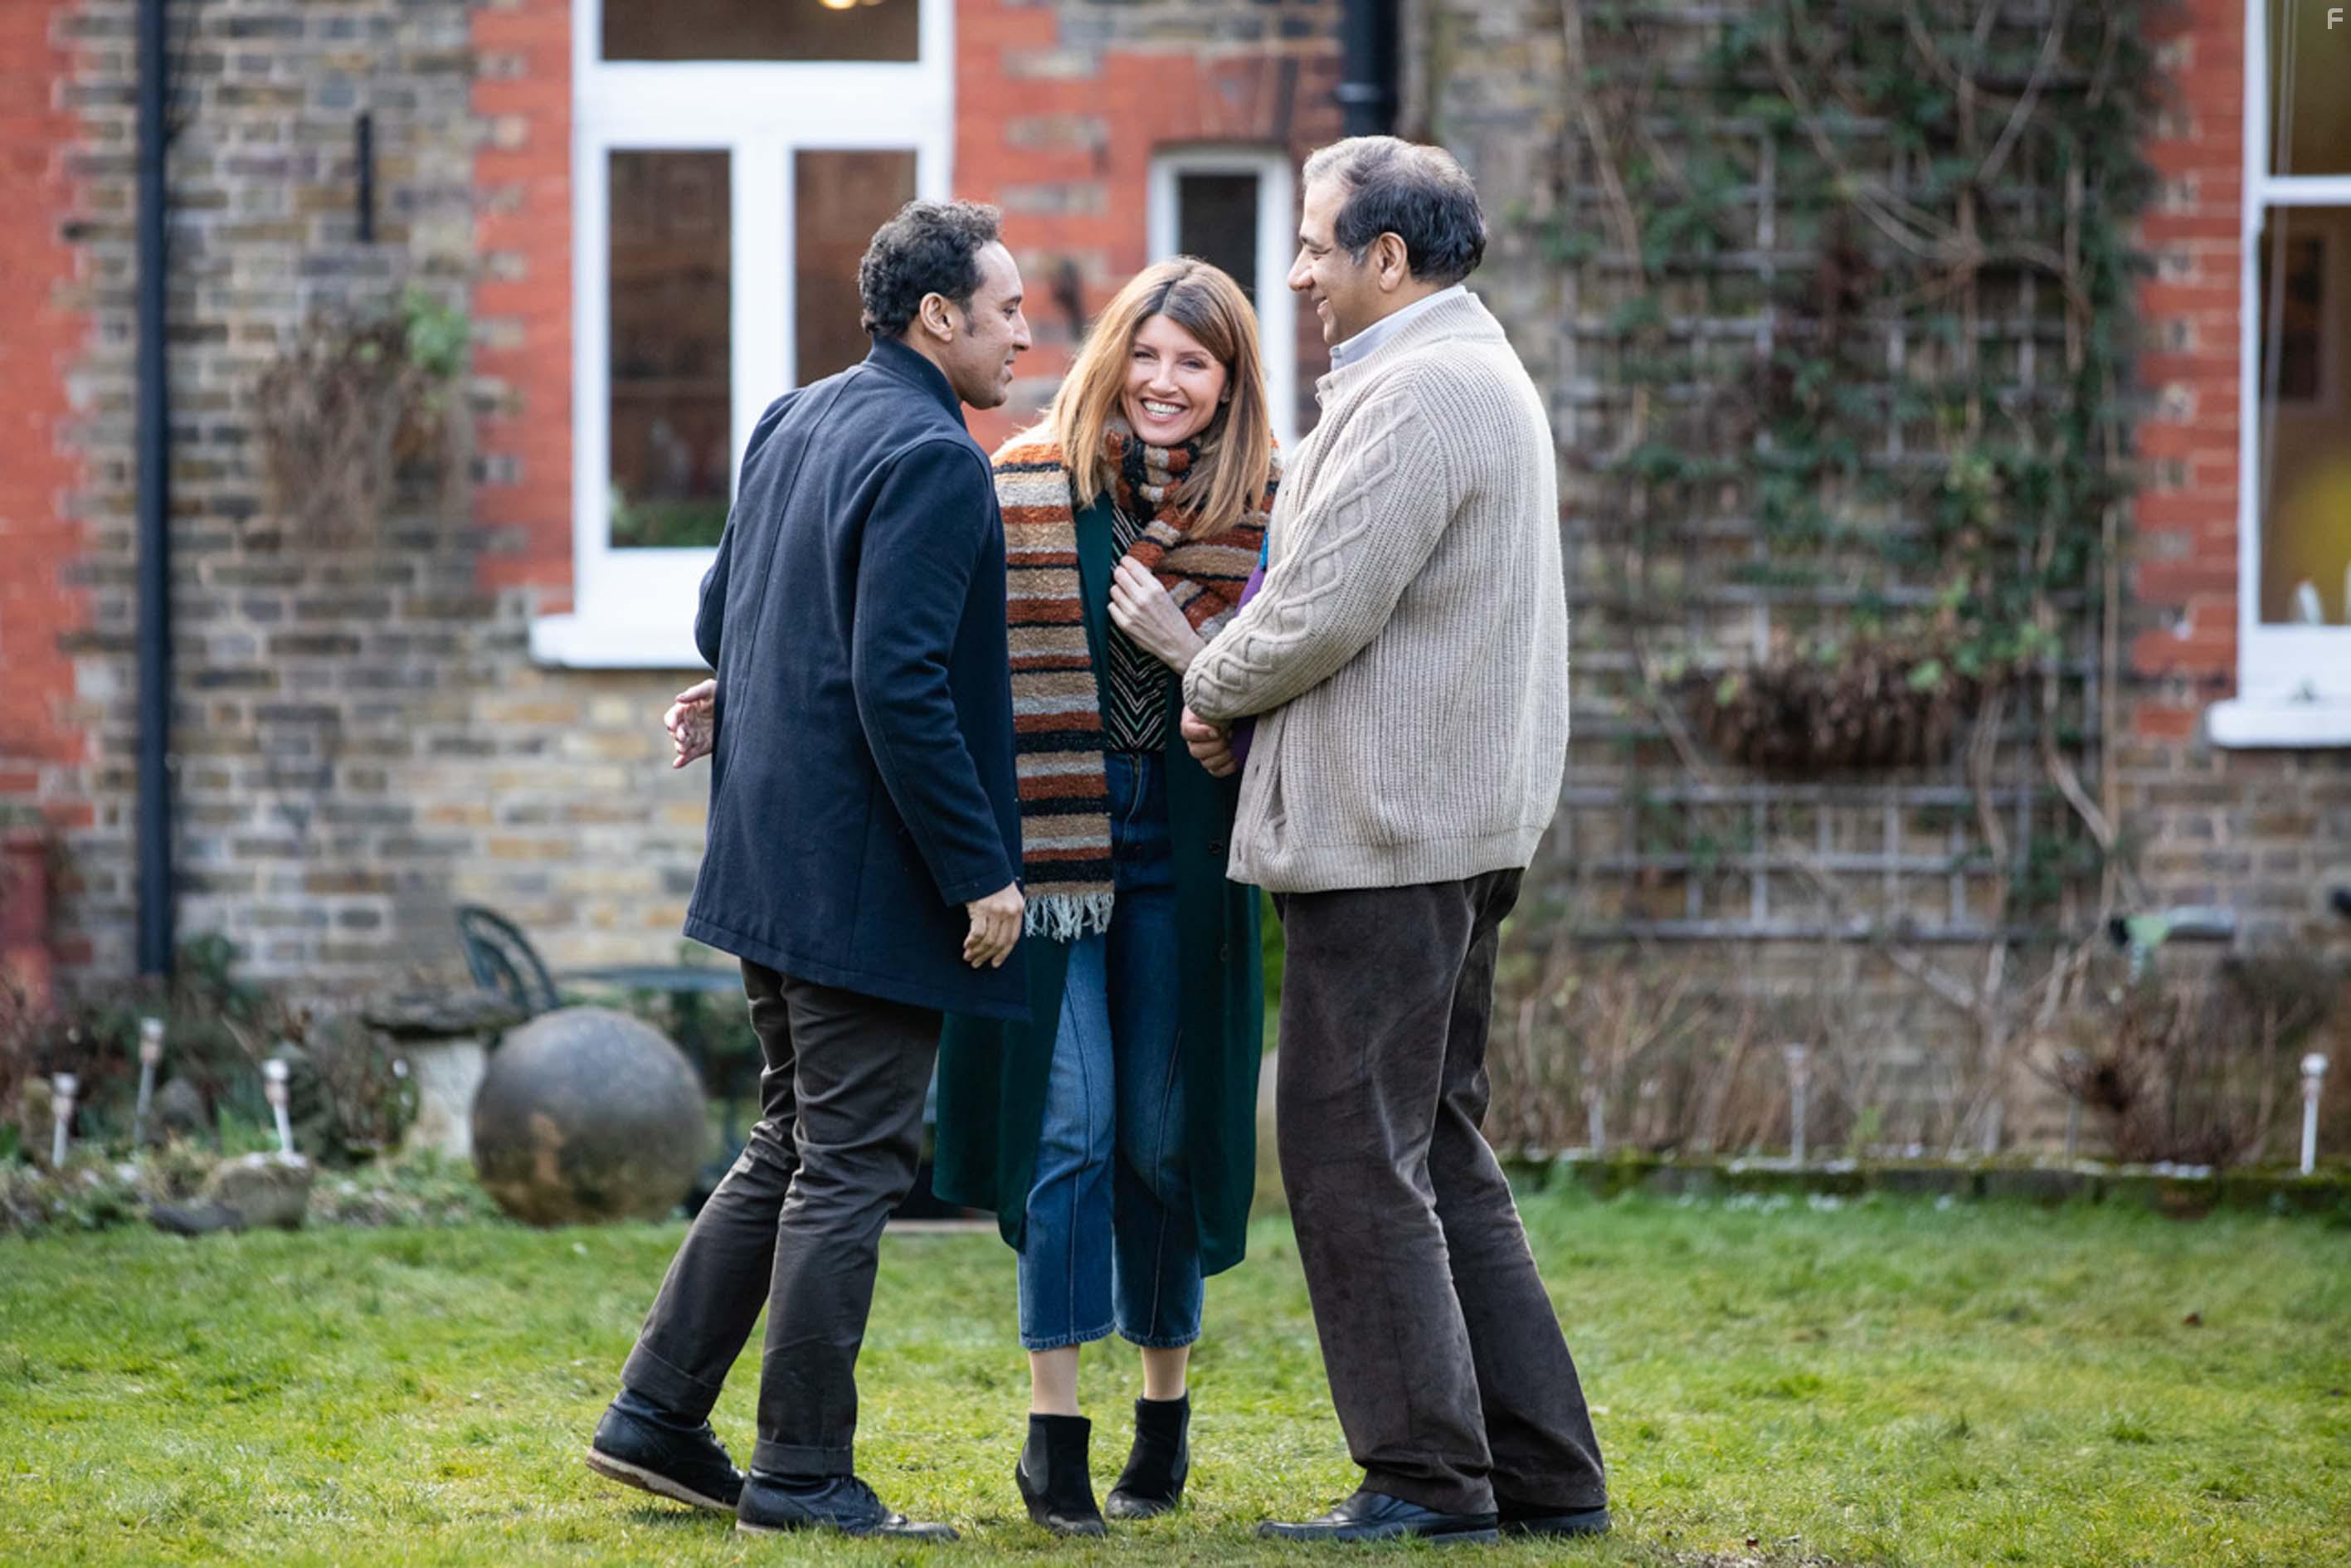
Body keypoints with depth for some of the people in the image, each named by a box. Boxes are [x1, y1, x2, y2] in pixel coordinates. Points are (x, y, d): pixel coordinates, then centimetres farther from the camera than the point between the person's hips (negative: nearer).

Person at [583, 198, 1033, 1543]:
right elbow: (901, 684, -23)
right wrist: (977, 871, -19)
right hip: (872, 873, -9)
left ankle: (659, 1418, 18)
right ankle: (802, 1472, 4)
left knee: (793, 1150, 18)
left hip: (776, 857, 9)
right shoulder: (931, 460, -17)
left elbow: (719, 624, 18)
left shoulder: (793, 423, 12)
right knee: (850, 1166, -1)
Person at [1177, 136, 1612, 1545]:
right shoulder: (1479, 375, 19)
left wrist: (1213, 694, -1)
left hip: (1388, 835, -11)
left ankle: (1426, 1482, -3)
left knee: (1355, 1157, -6)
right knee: (1439, 1157, 14)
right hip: (1457, 826, 11)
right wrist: (1234, 685, 9)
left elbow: (1322, 610, -20)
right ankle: (1544, 1477, 15)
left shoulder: (1418, 395, -16)